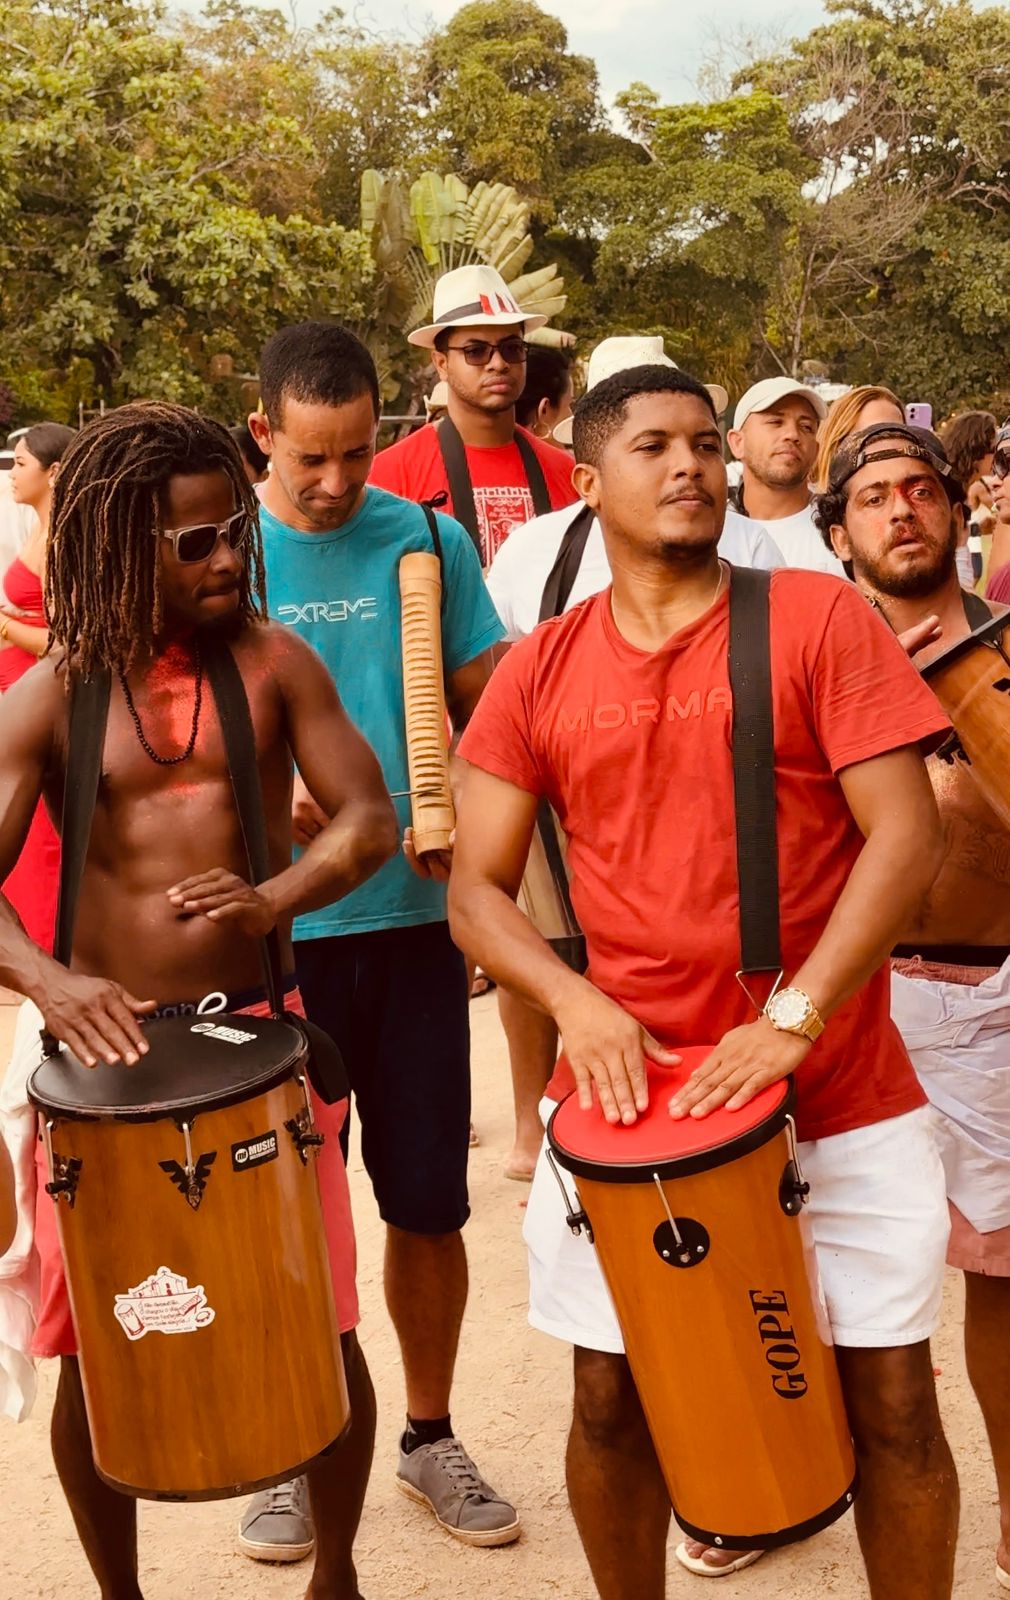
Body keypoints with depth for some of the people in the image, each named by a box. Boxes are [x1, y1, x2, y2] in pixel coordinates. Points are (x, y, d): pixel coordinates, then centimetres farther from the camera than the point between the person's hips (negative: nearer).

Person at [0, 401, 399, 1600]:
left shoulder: (273, 663, 0)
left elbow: (369, 819, -6)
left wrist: (276, 898, -26)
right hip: (108, 1044, 0)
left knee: (323, 1331, 4)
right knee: (99, 1355, 7)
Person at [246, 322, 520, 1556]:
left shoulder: (426, 542, 2)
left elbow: (490, 712, 6)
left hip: (413, 915, 1)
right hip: (275, 930, -1)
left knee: (428, 1203, 10)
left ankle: (430, 1439, 31)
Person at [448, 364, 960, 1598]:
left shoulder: (817, 619, -4)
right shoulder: (537, 673, 3)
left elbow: (907, 836, -11)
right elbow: (475, 886, 2)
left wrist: (794, 1016, -20)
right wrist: (576, 1001, -15)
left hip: (842, 1100, -1)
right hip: (631, 1097, 2)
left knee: (893, 1402, 7)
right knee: (613, 1399, 12)